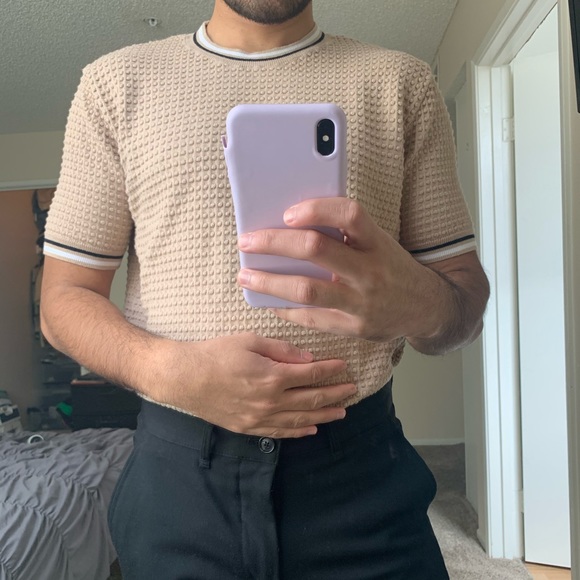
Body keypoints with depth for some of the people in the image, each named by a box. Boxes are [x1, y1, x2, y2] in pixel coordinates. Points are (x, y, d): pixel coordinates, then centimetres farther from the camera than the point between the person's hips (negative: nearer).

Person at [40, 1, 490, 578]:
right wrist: (165, 369, -19)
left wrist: (419, 302, -23)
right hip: (176, 470, 1)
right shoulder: (117, 80, 4)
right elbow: (64, 298, 3)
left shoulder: (401, 81, 4)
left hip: (362, 469, 1)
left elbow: (467, 292, 2)